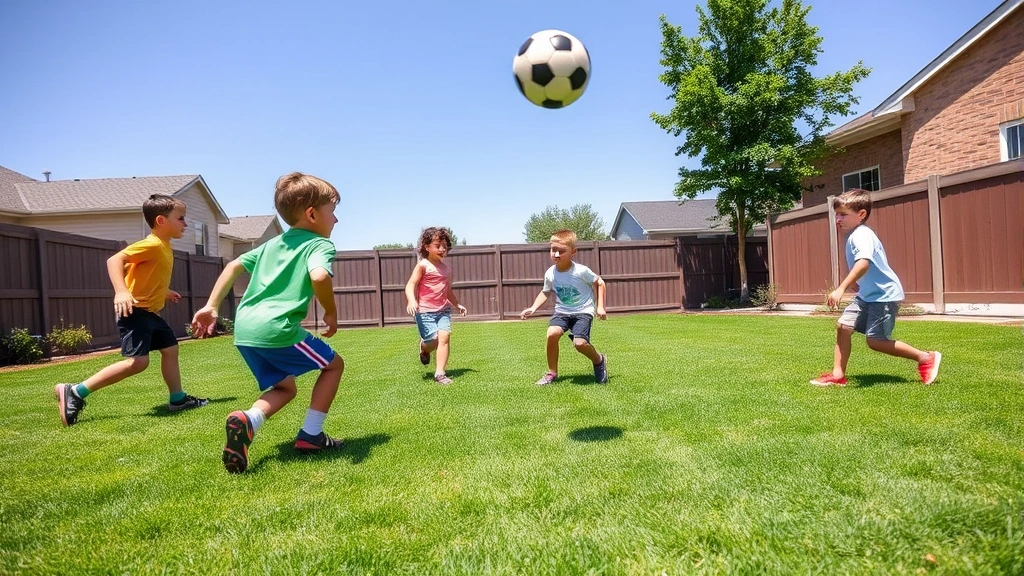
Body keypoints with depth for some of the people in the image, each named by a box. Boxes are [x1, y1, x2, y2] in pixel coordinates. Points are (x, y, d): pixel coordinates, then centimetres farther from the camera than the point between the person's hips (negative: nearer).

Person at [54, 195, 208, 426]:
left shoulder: (164, 247, 14)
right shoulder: (152, 244, -17)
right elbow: (114, 260, -25)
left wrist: (164, 291, 34)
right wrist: (120, 292, -37)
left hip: (150, 312, 11)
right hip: (134, 310, -11)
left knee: (170, 349, 15)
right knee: (137, 361, -17)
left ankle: (178, 399, 25)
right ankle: (74, 392, -9)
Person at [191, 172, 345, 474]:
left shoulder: (273, 244, 24)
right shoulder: (320, 244, -1)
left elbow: (233, 265, 25)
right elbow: (319, 276, -22)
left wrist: (211, 307, 26)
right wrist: (331, 312, -6)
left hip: (244, 328, 8)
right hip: (277, 329, -7)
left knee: (285, 387, 24)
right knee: (334, 364, 16)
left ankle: (246, 421, -5)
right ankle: (310, 434, 12)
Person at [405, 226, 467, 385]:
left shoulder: (446, 269, 12)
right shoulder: (423, 265, -6)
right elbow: (410, 285, -13)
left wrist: (457, 304, 20)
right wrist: (411, 301, -30)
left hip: (443, 310, 5)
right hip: (425, 311, -5)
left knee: (444, 336, -14)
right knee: (433, 341, -9)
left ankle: (439, 373, -9)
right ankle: (424, 348, 30)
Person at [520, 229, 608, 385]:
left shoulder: (581, 271, -19)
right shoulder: (550, 273, -8)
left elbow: (599, 283, -2)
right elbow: (545, 292, 11)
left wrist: (600, 307, -6)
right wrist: (533, 308, -4)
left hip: (583, 311, -3)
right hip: (562, 312, 4)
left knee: (580, 343, -25)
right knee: (552, 333, -25)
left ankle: (599, 361, 11)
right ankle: (552, 373, -4)